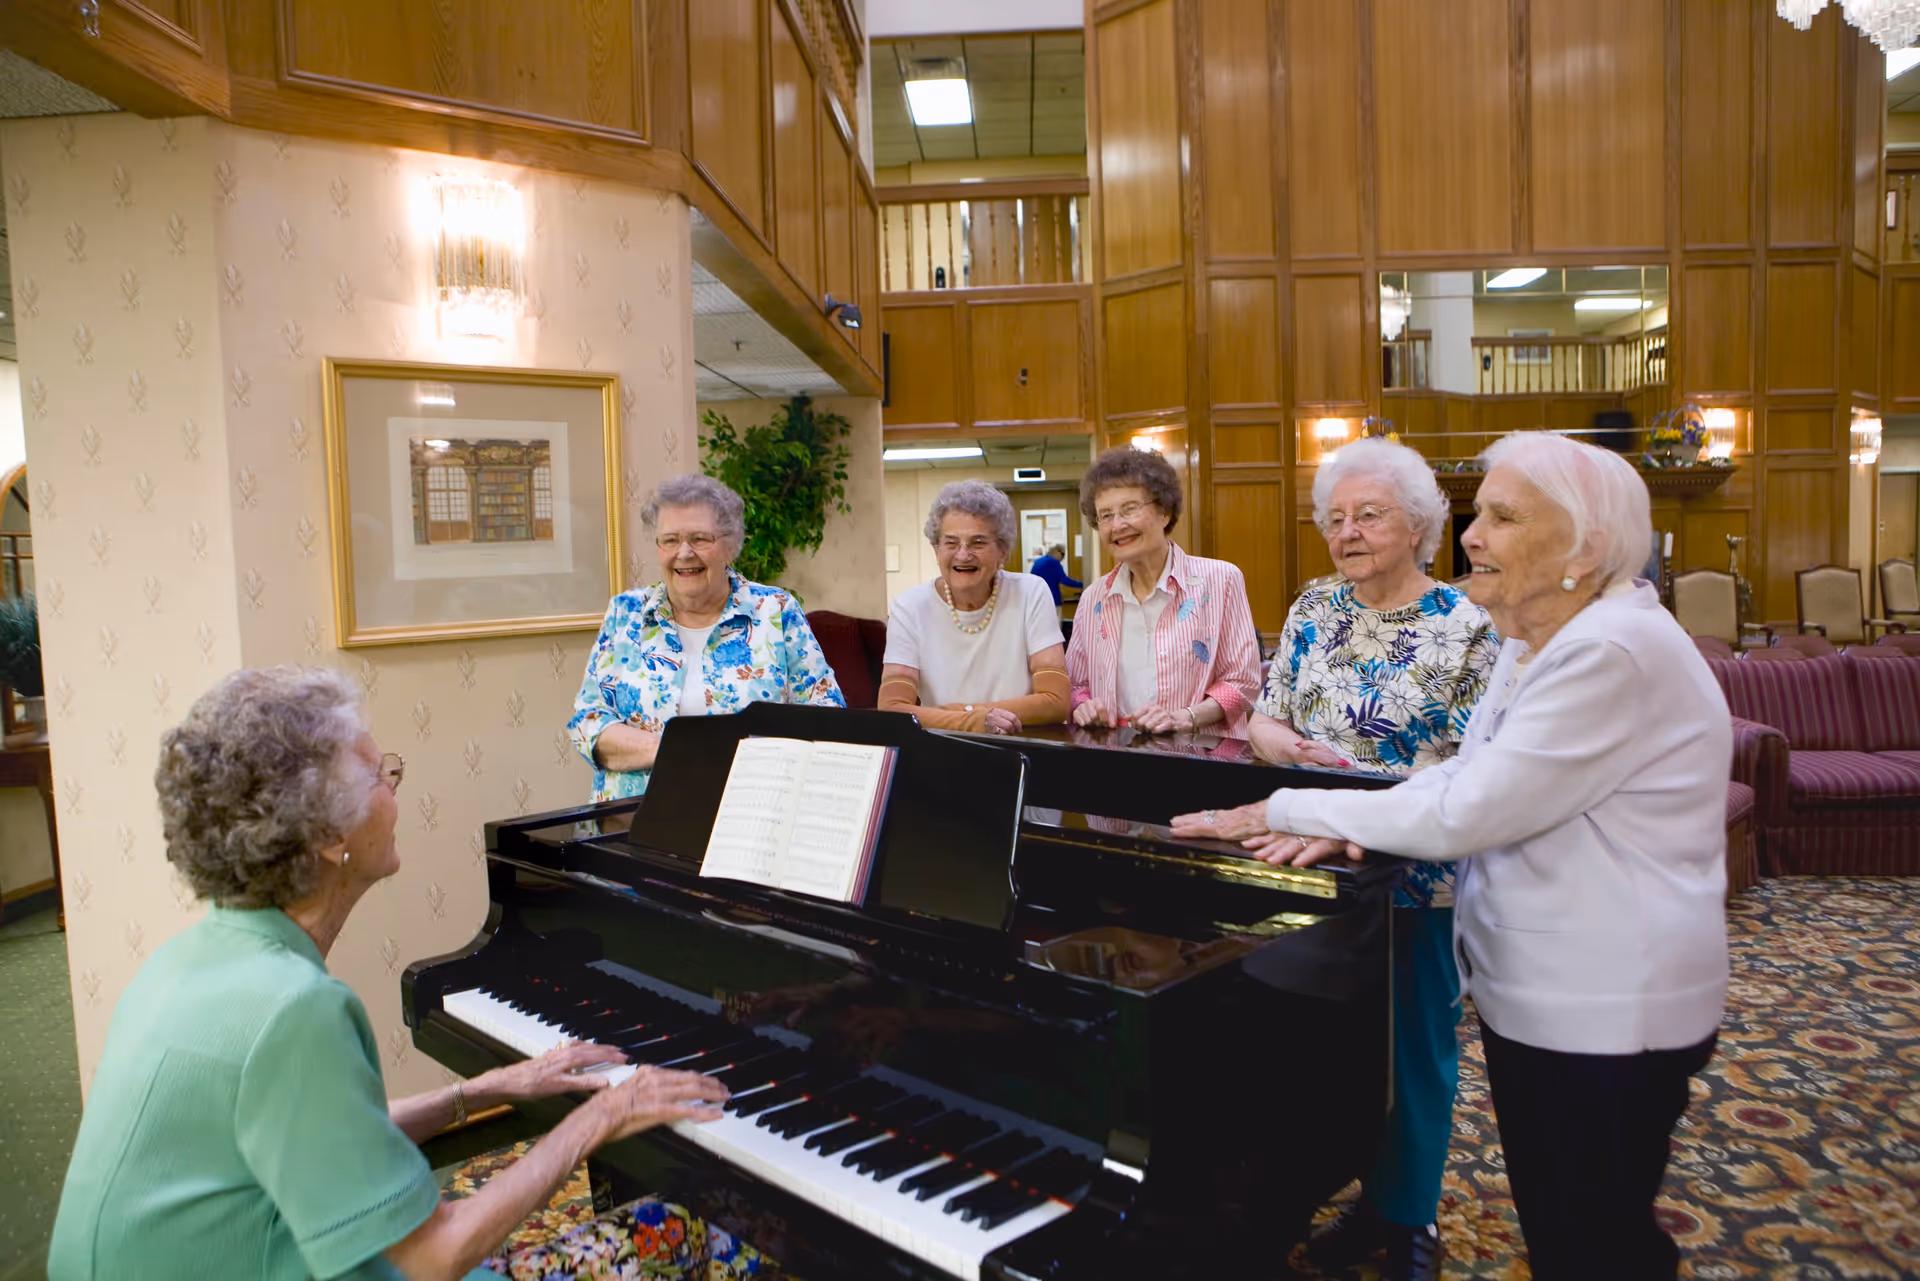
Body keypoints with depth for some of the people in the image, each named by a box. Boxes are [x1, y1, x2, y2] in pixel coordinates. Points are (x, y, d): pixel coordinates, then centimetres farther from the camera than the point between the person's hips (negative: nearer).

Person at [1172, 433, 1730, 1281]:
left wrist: (1289, 811, -19)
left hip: (1606, 1017, -9)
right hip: (1533, 990, 9)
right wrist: (1356, 821, -10)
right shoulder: (1534, 641, 6)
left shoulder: (1614, 653, -26)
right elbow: (1467, 773, 8)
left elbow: (1462, 814, -27)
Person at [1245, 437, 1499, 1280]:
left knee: (1416, 1046, 11)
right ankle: (1367, 1196, 36)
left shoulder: (1466, 629, -11)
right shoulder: (1313, 612, 3)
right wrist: (1288, 746, -18)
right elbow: (1264, 720, 5)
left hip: (1422, 881, -4)